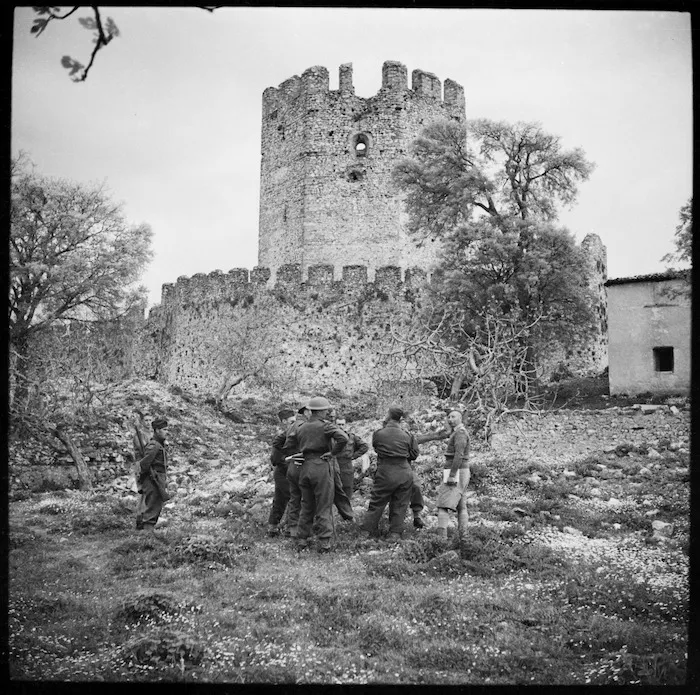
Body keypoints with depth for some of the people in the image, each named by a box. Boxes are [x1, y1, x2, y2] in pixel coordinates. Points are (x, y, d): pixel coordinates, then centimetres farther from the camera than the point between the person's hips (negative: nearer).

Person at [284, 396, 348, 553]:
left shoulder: (301, 428, 11)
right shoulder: (326, 425, -8)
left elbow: (289, 443, 19)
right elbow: (343, 438, -22)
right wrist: (333, 453, -11)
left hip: (305, 467, 6)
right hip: (322, 466, -5)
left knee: (306, 506, 16)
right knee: (324, 507, 1)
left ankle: (301, 540, 17)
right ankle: (324, 543, 0)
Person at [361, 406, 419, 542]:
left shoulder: (378, 434, -5)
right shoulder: (406, 435, -1)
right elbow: (414, 455, 6)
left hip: (386, 471, -1)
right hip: (405, 472, 2)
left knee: (377, 503, 10)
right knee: (399, 505, 11)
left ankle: (367, 531, 16)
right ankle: (395, 534, 12)